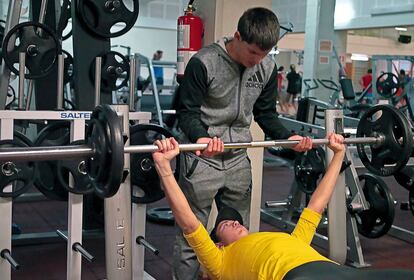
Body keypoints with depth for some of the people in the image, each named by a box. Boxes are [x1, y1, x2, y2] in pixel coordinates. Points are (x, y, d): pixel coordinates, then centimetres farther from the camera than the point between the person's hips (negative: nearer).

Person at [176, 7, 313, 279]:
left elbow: (265, 113, 9)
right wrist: (200, 136, -33)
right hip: (202, 157, -5)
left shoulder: (267, 67, 0)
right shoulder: (204, 63, -16)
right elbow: (188, 111, -13)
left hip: (238, 157, 5)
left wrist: (288, 136, -8)